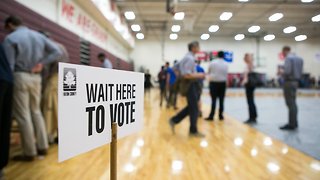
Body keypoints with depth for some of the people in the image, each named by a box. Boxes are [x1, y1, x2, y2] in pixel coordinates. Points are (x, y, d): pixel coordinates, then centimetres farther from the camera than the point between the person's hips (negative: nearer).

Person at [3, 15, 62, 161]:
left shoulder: (10, 38, -7)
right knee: (36, 111, 15)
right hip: (36, 77, 6)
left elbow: (8, 65, -10)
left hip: (19, 77, -6)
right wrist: (41, 63, 0)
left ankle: (29, 152, 5)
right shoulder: (39, 36, 10)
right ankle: (42, 147, 19)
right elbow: (57, 51, 5)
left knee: (23, 115, 0)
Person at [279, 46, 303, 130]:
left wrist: (281, 73, -2)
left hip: (289, 82, -9)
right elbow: (300, 72, 15)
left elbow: (287, 71, -21)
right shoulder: (299, 58, 15)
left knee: (290, 104, -6)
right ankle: (294, 123, 21)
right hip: (295, 81, 9)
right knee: (293, 103, 14)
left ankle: (292, 124, -3)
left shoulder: (288, 58, -13)